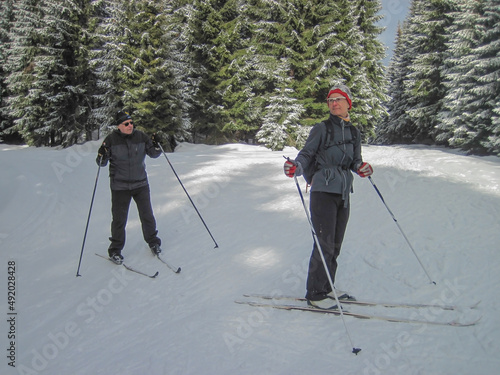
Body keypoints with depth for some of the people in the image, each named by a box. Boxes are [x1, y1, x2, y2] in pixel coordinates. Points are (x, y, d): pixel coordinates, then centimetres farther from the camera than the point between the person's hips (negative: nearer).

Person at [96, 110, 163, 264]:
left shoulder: (140, 136, -1)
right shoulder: (111, 139, -7)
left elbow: (153, 154, 6)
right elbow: (102, 163, -1)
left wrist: (156, 145, -13)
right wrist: (102, 156, -22)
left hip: (141, 184, 2)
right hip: (120, 186, -2)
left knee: (147, 215, 9)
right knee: (119, 219, 4)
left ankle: (153, 242, 31)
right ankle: (115, 250, 21)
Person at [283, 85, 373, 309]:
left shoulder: (354, 132, 13)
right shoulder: (321, 129, -2)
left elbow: (355, 161, 16)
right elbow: (306, 154, -5)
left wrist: (361, 168, -6)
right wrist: (295, 167, -25)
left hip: (343, 193, 6)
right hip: (323, 190, -6)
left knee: (335, 244, 12)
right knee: (325, 244, -6)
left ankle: (326, 288, 27)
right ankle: (315, 293, 7)